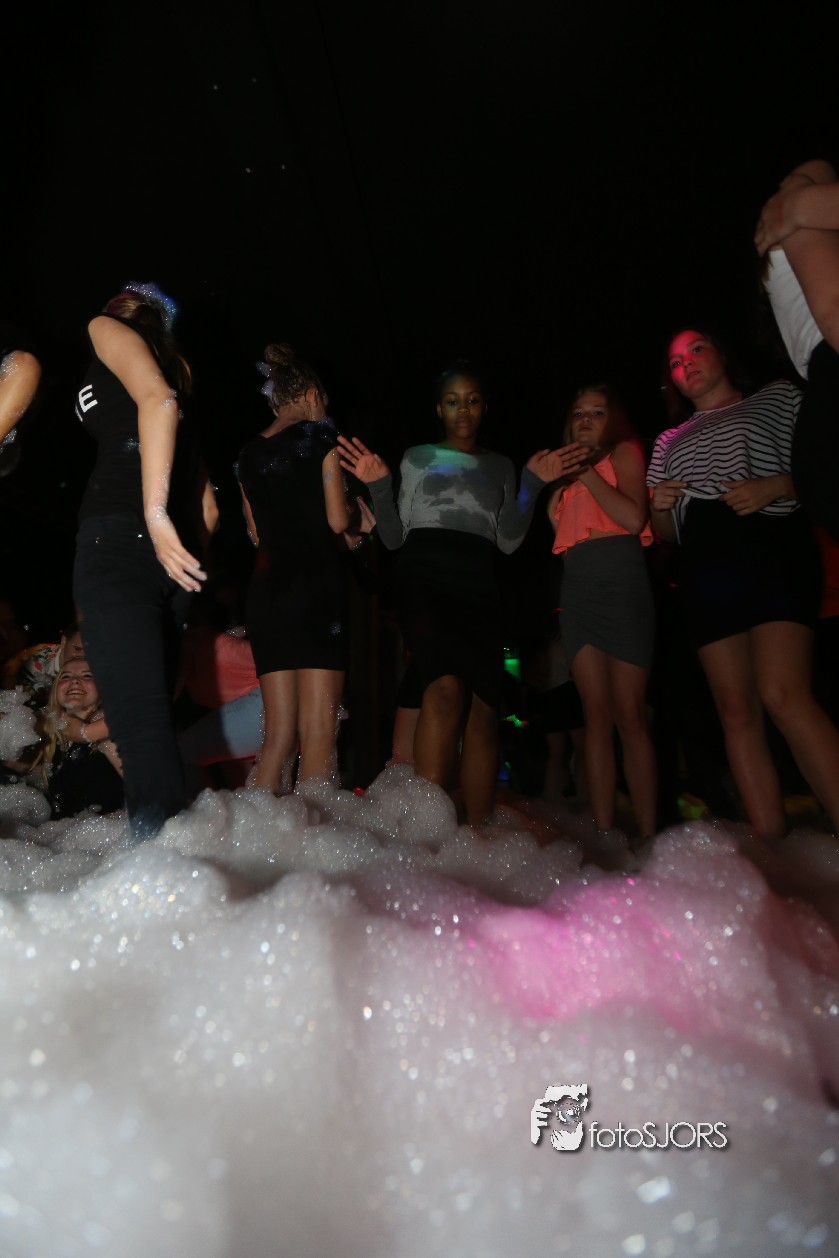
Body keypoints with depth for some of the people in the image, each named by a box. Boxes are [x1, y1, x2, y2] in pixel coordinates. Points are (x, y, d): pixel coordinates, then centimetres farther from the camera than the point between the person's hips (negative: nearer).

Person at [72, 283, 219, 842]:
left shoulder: (110, 327, 12)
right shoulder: (176, 367, 32)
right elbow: (209, 509, 23)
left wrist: (155, 513, -20)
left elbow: (157, 398, -13)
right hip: (170, 553, 8)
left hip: (118, 534, -8)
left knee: (141, 719, -15)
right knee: (154, 716, 9)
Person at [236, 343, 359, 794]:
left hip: (266, 590, 6)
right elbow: (337, 521, -6)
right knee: (318, 731, -5)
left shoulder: (249, 454, 18)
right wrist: (354, 525, 16)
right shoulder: (321, 435, 3)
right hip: (316, 586, -6)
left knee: (279, 734, 9)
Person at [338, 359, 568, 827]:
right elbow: (395, 537, 12)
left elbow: (508, 541, 11)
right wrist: (380, 486, -1)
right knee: (446, 688, -26)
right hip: (425, 576, -2)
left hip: (478, 584, 3)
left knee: (484, 709, -7)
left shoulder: (500, 466, 22)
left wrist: (531, 485, 3)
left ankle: (478, 833, -2)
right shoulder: (417, 457, 18)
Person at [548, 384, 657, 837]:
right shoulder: (569, 468, 26)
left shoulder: (625, 451, 9)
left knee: (629, 715, -9)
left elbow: (633, 516, -8)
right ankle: (603, 831, 2)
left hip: (620, 583, -5)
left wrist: (586, 473, -3)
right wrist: (554, 481, 11)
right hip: (577, 589, 6)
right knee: (596, 715, 1)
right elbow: (558, 527, 17)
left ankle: (647, 835, -4)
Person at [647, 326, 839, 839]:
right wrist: (660, 507, 4)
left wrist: (776, 485, -11)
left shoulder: (779, 397, 18)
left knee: (783, 692, -24)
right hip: (705, 569, 5)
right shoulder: (669, 441, 28)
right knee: (736, 711, -3)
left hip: (773, 550, -5)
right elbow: (665, 531, 27)